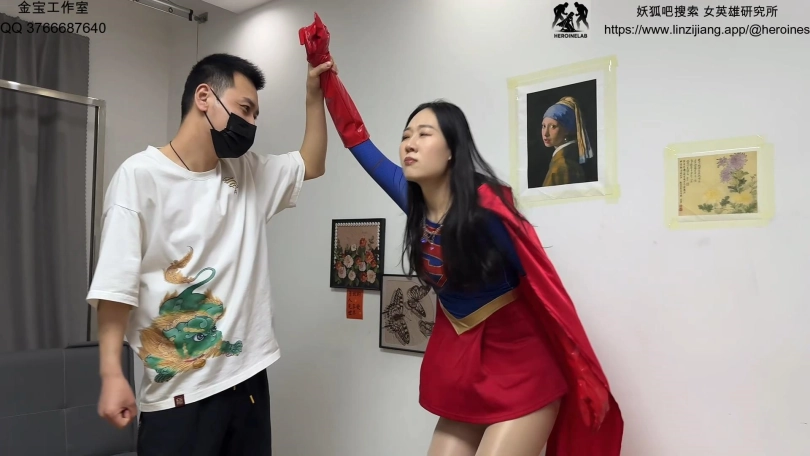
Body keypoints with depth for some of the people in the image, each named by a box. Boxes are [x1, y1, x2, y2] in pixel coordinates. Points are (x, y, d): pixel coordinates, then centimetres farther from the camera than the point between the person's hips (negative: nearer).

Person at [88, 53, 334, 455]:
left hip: (249, 379, 6)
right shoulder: (141, 174, -9)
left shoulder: (249, 173, 10)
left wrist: (314, 95, 15)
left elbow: (311, 165, 23)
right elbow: (115, 285, -12)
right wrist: (112, 375, -17)